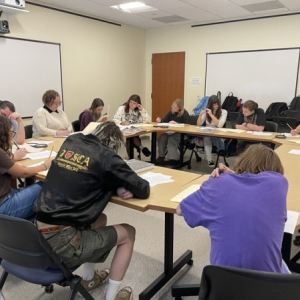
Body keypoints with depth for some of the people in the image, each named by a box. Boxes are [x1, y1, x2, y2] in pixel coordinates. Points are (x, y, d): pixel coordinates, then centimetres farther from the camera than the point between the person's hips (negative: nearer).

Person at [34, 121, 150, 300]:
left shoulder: (70, 142, 9)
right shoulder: (105, 156, -10)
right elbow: (143, 190, -6)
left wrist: (115, 186, 7)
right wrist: (122, 187, 15)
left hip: (36, 235, 7)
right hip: (60, 242, -7)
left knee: (99, 218, 28)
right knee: (128, 234, 11)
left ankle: (89, 279, 41)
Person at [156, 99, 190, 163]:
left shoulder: (185, 114, -9)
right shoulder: (171, 112, 9)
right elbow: (164, 121, 13)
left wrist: (176, 124, -24)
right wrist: (160, 120, -10)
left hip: (181, 133, -6)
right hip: (171, 131, 6)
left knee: (171, 139, -34)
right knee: (162, 138, -21)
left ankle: (173, 159, -28)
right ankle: (161, 156, -8)